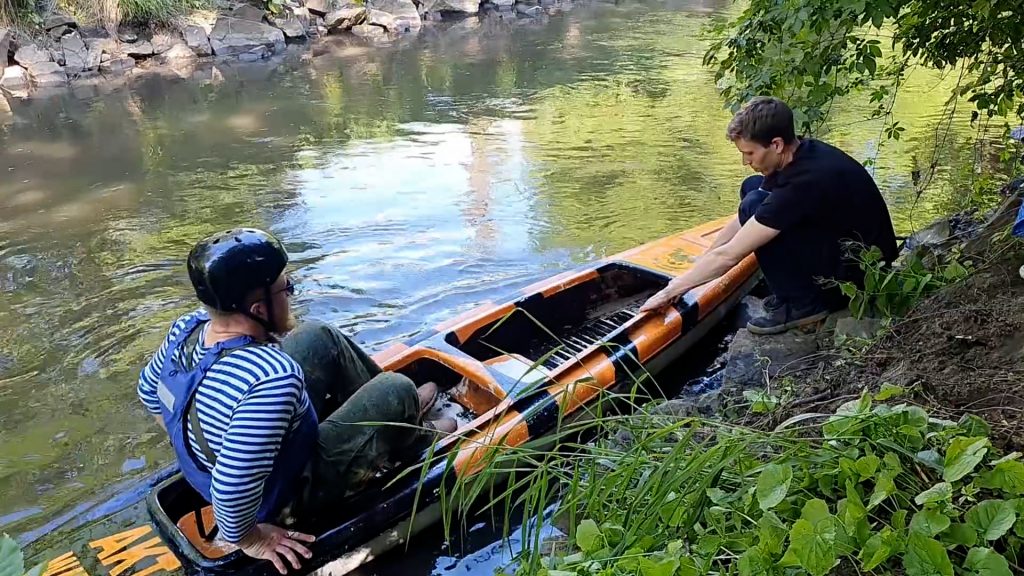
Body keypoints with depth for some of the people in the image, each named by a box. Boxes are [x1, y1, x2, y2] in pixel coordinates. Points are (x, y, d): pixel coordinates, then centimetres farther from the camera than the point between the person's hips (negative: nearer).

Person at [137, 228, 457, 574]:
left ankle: (401, 415, 31)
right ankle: (414, 435, 35)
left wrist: (193, 444, 14)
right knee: (397, 390, -3)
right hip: (285, 498, -7)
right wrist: (249, 539, -21)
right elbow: (233, 489, -41)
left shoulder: (189, 327, -16)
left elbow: (149, 391, 3)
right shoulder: (272, 378, -41)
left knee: (319, 338, 8)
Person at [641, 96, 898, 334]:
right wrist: (694, 272, 7)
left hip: (858, 273, -9)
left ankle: (802, 303, -9)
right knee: (752, 187, 6)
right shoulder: (801, 153, -2)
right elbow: (741, 223, 7)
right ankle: (793, 288, 8)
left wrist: (671, 290, -15)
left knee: (755, 205, -23)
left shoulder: (805, 182, -29)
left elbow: (729, 255, -26)